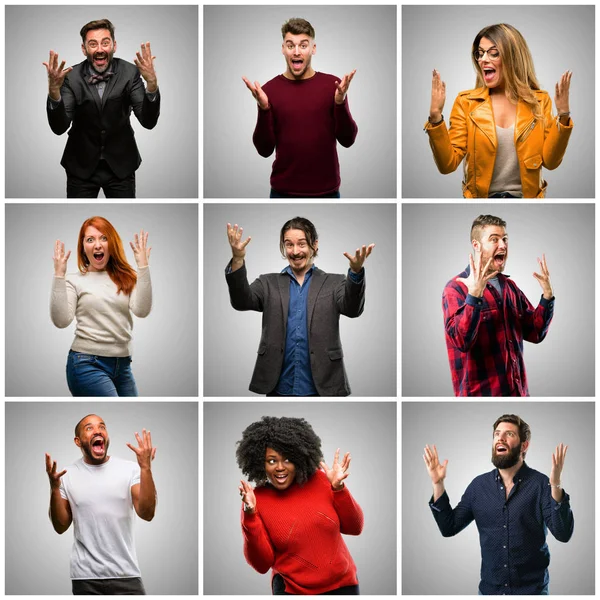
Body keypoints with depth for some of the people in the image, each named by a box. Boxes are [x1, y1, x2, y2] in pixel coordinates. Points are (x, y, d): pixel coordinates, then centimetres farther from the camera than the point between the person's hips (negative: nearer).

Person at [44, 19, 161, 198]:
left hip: (121, 165, 1)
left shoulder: (129, 72, -11)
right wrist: (54, 91, -34)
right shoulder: (71, 77, -12)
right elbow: (59, 128, -17)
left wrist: (152, 84, -33)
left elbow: (148, 122, -17)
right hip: (81, 167, 0)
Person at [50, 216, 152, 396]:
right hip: (88, 364, -5)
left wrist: (143, 267, -12)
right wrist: (59, 275, -16)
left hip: (122, 364, 5)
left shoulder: (126, 279, 8)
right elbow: (61, 320, -13)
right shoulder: (74, 281, -1)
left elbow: (142, 311, -9)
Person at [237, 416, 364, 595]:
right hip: (293, 590, -2)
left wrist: (338, 488, -14)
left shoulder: (319, 479, -5)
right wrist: (250, 516, -22)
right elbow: (262, 564, -11)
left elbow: (354, 528, -1)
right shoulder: (255, 501, -9)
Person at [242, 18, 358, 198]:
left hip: (326, 192, 0)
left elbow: (347, 140, -4)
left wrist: (340, 101, -20)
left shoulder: (332, 85, 0)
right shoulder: (270, 90, -1)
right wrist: (263, 108, -19)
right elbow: (265, 149, -5)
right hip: (284, 193, 0)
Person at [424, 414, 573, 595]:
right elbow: (449, 528, 5)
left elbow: (563, 534, -19)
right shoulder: (479, 485, 3)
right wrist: (438, 484, -6)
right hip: (489, 588, 3)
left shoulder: (540, 484, -10)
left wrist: (555, 484, -31)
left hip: (531, 589, -3)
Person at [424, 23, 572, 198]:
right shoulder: (466, 102, 3)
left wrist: (563, 116, -8)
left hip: (526, 196, 0)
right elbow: (448, 164, -3)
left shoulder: (539, 101, 6)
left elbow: (550, 161, 2)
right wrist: (435, 115, -13)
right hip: (481, 197, 0)